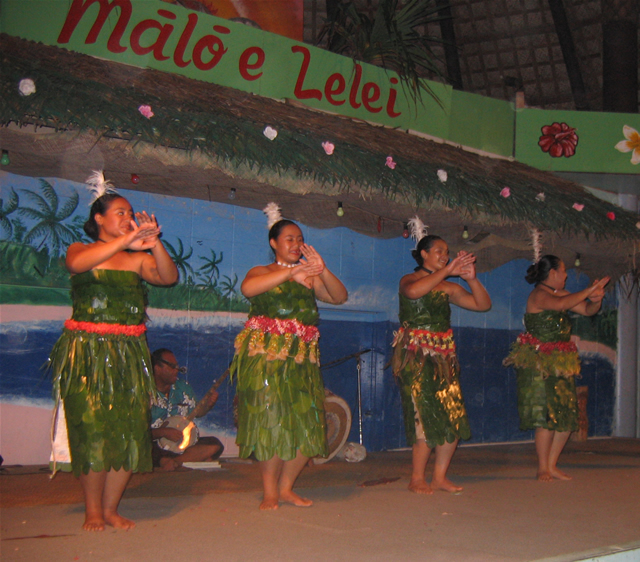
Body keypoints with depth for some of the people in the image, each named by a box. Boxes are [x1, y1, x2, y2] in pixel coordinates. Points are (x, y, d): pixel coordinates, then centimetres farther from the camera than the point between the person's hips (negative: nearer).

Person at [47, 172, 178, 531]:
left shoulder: (138, 258, 12)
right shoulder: (80, 250, 6)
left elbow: (169, 277, -4)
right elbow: (77, 263, -19)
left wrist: (154, 243, -20)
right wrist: (127, 240, -26)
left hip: (129, 353, 3)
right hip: (86, 352, -3)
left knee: (130, 428, -2)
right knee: (92, 427, -7)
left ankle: (110, 508, 10)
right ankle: (93, 510, 4)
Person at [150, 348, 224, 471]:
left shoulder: (183, 387, 11)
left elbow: (196, 412, 21)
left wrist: (208, 404, 0)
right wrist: (163, 432, -21)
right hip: (157, 446, -5)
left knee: (215, 444, -20)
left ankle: (175, 461, -28)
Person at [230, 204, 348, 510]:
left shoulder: (310, 278, 19)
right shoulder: (262, 272, 8)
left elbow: (340, 296, 4)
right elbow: (248, 288, -17)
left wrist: (322, 270, -12)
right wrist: (291, 271, -21)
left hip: (302, 358, 4)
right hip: (266, 355, -4)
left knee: (307, 424, -1)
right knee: (271, 421, -9)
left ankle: (286, 487, 14)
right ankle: (270, 493, 2)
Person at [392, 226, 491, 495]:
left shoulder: (449, 288, 15)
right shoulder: (409, 280, 0)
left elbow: (483, 304, 10)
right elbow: (413, 291, -26)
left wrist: (471, 278, -5)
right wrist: (447, 271, -23)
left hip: (443, 356, 6)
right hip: (415, 356, -6)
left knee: (454, 417, 0)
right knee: (426, 417, -10)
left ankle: (440, 476, 11)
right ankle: (417, 479, 1)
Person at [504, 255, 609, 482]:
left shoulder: (562, 293, 15)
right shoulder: (538, 295, -10)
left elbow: (587, 310, 15)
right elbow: (560, 304, -30)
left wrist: (596, 300, -7)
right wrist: (588, 291, -22)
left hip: (561, 363, 8)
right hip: (538, 363, -8)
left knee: (567, 417, 6)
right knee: (547, 416, -9)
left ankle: (552, 465, 16)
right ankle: (542, 469, 3)